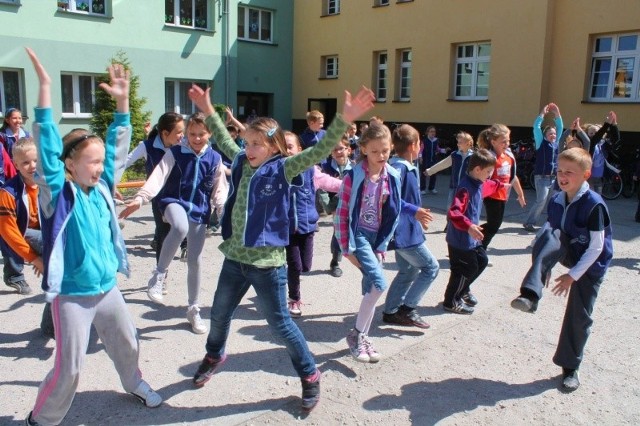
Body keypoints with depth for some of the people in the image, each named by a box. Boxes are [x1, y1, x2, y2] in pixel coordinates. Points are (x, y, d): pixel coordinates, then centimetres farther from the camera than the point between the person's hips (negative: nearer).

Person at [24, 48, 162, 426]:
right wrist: (45, 87, -30)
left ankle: (135, 383, 50)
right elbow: (48, 146, -24)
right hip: (72, 295, -6)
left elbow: (118, 146, 0)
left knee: (128, 344, 22)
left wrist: (123, 101, -7)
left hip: (108, 288, 6)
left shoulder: (102, 187, 0)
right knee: (70, 366, 2)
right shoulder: (59, 192, -14)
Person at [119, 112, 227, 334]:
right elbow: (158, 177, -16)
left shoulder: (214, 158, 1)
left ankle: (194, 310, 23)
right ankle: (159, 274, -17)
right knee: (180, 227, -39)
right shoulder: (175, 153, -6)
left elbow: (220, 188, 6)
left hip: (200, 211, 3)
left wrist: (224, 208, -11)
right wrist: (140, 198, -31)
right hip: (174, 202, -3)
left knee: (195, 261, 7)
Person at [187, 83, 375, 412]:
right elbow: (224, 141, 24)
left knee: (280, 325, 5)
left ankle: (310, 375, 26)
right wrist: (208, 110, 29)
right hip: (234, 258, 6)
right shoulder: (242, 163, 4)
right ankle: (214, 355, 53)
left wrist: (344, 120, -35)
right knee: (219, 314, 24)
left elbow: (319, 151, -23)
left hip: (266, 263, -6)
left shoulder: (282, 169, -12)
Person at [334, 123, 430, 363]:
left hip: (377, 237, 5)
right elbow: (342, 213, -11)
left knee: (370, 288, 9)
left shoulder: (393, 177, -1)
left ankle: (363, 338, 24)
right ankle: (356, 334, -2)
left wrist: (382, 245, 7)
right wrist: (346, 248, -11)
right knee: (379, 283, -19)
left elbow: (393, 210, 8)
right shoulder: (354, 176, -15)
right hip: (359, 235, -5)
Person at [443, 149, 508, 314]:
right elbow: (453, 213, -39)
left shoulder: (479, 183, 4)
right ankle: (451, 302, 19)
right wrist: (468, 226, -51)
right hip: (460, 238, -10)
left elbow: (488, 185, 31)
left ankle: (463, 290, 39)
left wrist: (501, 185, 49)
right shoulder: (466, 188, -27)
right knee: (466, 269, 1)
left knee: (482, 261, 21)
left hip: (471, 237, 10)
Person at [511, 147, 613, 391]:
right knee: (549, 235, -29)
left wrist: (572, 275, -24)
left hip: (590, 264, -4)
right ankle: (530, 296, -35)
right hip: (568, 253, 4)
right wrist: (544, 266, 2)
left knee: (579, 316, -1)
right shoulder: (556, 201, -6)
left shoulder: (594, 205, -24)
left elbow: (596, 247, -22)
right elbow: (550, 236, 5)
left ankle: (570, 367, 21)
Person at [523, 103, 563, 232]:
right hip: (542, 177, -5)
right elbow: (536, 127, -8)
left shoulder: (556, 143, 12)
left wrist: (557, 114, 4)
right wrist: (542, 113, -8)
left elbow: (560, 127, 12)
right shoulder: (541, 142, 0)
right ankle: (529, 222, -3)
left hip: (554, 178, 5)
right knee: (541, 201, -11)